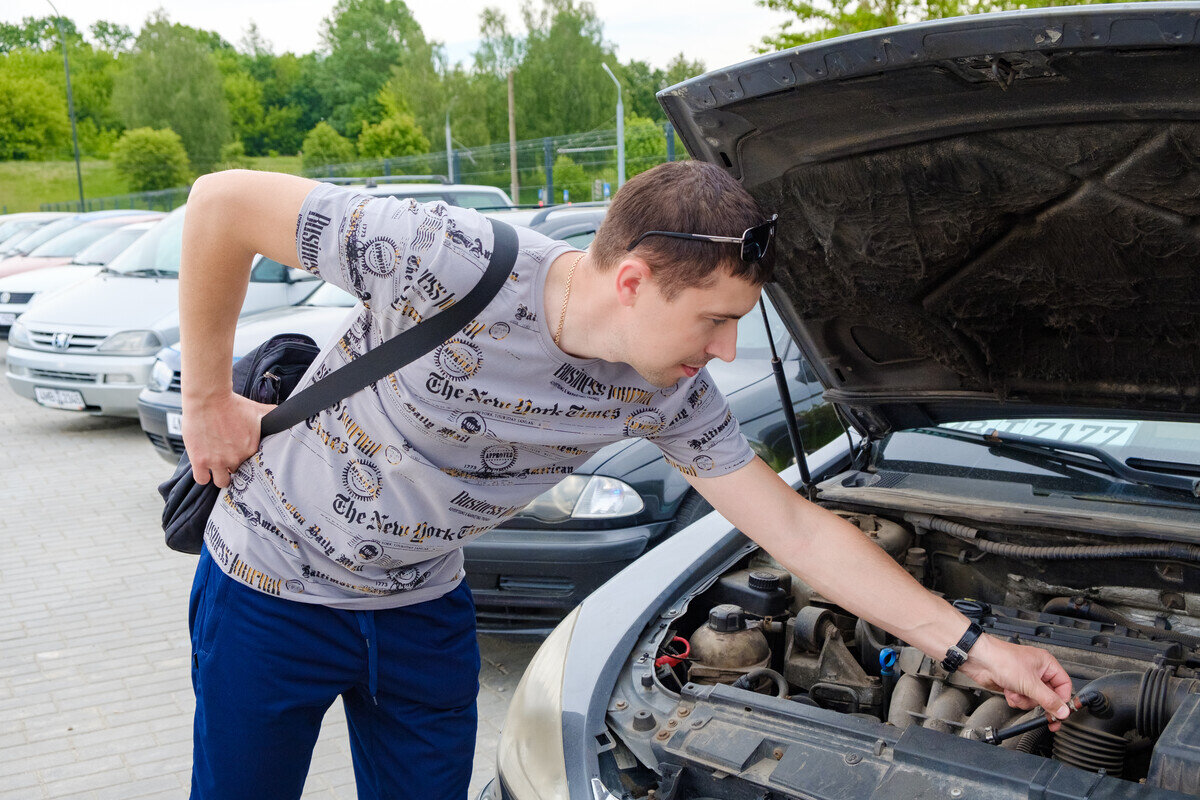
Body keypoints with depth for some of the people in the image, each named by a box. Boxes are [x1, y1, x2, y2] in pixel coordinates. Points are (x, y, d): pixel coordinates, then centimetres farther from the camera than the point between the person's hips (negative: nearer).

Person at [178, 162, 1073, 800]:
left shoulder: (666, 395, -14)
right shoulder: (454, 261, -33)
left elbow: (797, 529, -7)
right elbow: (222, 202, -23)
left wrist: (973, 646, -6)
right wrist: (208, 401, -17)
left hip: (422, 608, 4)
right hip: (271, 585, -4)